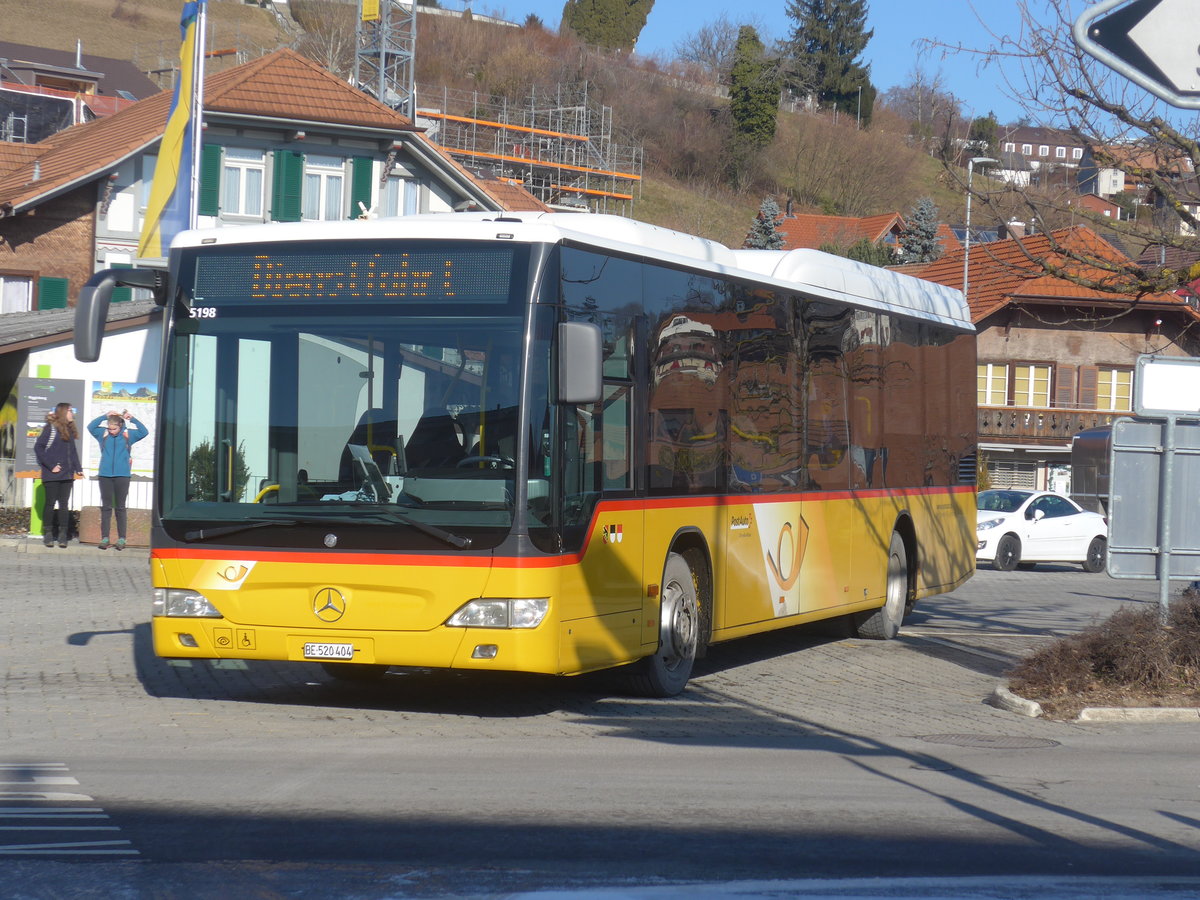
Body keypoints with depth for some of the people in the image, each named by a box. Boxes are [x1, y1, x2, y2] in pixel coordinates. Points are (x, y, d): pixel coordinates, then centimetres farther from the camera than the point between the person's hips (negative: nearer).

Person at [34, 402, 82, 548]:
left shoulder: (69, 430, 14)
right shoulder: (51, 428, -8)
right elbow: (38, 447, -13)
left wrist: (78, 468, 7)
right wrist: (50, 466, -14)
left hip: (67, 475, 6)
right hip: (52, 475, -6)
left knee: (64, 504, 4)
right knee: (50, 503, 1)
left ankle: (63, 535, 6)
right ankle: (48, 534, 9)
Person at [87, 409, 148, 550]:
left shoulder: (128, 435, 2)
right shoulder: (103, 434, 4)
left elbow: (144, 432, -1)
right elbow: (91, 426, -1)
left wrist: (133, 420, -8)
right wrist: (105, 416, -6)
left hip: (122, 475, -1)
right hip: (105, 475, 1)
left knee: (120, 508, 5)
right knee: (106, 507, 4)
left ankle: (121, 539, 7)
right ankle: (104, 538, 6)